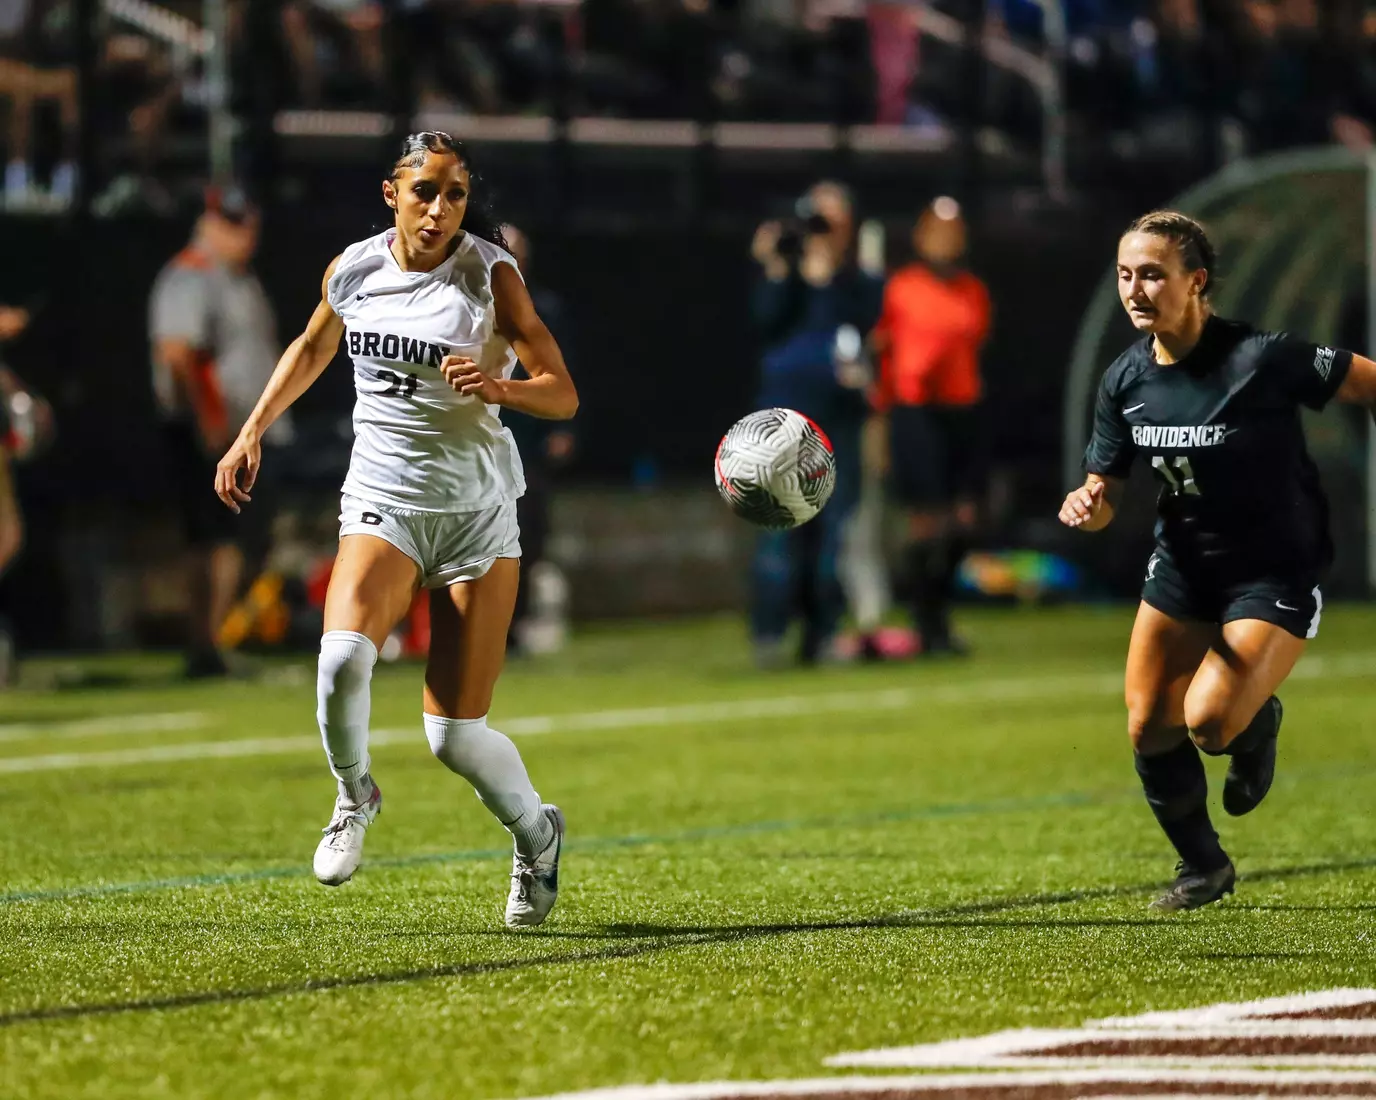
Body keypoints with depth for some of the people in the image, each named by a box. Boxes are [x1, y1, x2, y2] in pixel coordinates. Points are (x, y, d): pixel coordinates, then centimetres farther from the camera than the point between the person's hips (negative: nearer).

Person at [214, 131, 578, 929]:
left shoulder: (490, 275, -8)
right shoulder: (354, 270, 1)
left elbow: (562, 393, -10)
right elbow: (312, 349, 22)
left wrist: (498, 386, -29)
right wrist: (252, 434, 18)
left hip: (477, 510, -2)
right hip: (383, 502, 2)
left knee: (455, 736, -5)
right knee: (343, 656, -28)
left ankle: (537, 833, 27)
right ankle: (354, 796, 2)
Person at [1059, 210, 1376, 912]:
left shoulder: (1261, 359, -24)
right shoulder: (1125, 381, -6)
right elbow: (1105, 493, 2)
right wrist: (1087, 505, -22)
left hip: (1276, 571, -6)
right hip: (1183, 566, 6)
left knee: (1209, 721, -22)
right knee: (1148, 726, 3)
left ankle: (1258, 725, 17)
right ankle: (1202, 867, 27)